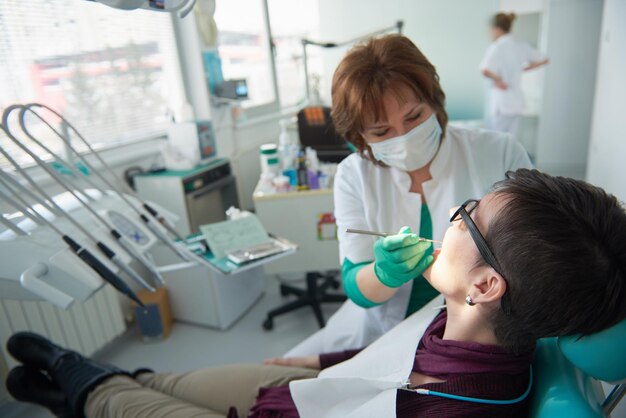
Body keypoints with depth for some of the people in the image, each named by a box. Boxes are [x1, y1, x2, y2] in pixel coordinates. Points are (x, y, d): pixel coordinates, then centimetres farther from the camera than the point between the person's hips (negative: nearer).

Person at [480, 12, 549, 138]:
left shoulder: (496, 47, -11)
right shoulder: (521, 46, 8)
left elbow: (485, 70, -28)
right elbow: (543, 60, 18)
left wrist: (498, 79, -11)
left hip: (500, 103, -7)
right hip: (516, 102, 7)